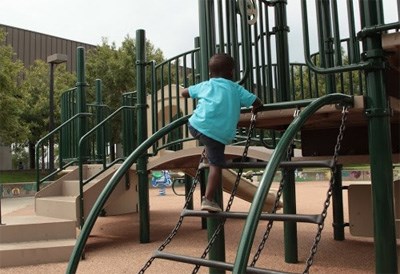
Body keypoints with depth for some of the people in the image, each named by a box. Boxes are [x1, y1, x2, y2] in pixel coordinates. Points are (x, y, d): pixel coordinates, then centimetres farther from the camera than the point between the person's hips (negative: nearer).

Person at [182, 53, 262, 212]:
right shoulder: (236, 89, 18)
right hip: (220, 134, -2)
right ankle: (208, 199, 0)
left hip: (196, 126, 2)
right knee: (216, 166, 4)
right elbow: (258, 103, 17)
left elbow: (184, 93, 34)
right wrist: (254, 109, 39)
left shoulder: (205, 85, 22)